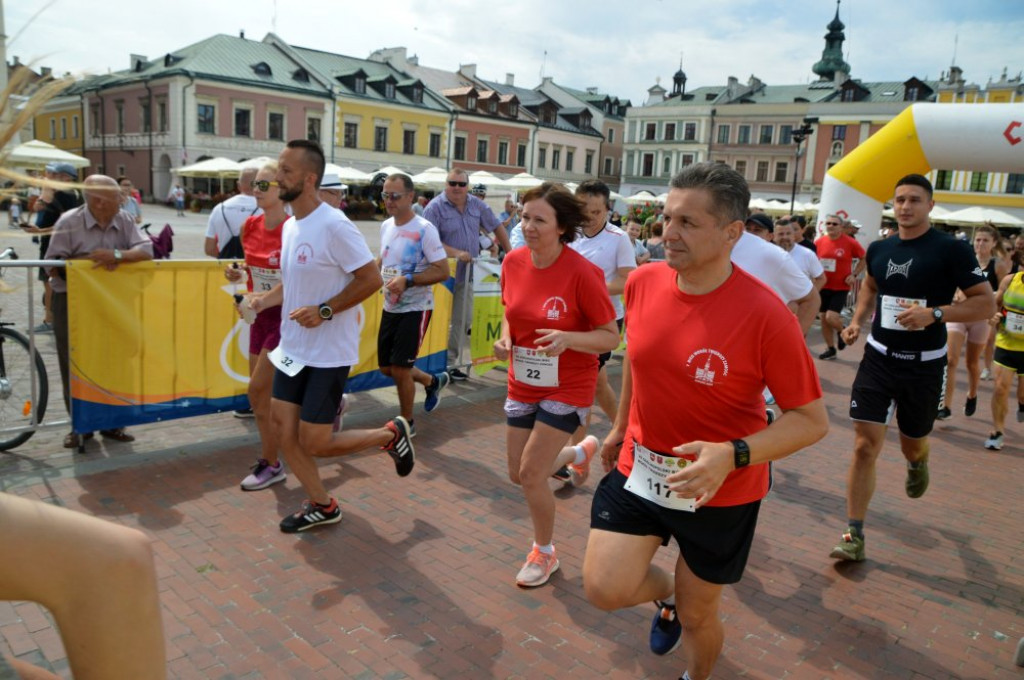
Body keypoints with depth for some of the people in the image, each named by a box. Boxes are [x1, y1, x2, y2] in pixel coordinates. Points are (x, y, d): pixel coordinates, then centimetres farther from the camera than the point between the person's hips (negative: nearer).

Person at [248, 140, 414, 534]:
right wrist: (266, 299, 1)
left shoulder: (334, 225, -19)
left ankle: (390, 435, 21)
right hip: (293, 348, 8)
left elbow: (371, 279, -19)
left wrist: (324, 311, -23)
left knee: (314, 444, -3)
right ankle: (322, 506, 27)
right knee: (283, 431, 9)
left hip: (329, 353, -8)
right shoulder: (289, 225, 8)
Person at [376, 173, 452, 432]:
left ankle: (406, 423, 15)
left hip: (415, 309, -7)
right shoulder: (386, 226, 6)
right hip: (390, 307, 8)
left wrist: (407, 280, -28)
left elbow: (443, 271, -19)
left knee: (399, 368, -7)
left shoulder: (424, 229, -17)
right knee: (386, 367, 14)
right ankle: (432, 381, 39)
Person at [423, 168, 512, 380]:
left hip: (467, 274, 5)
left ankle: (450, 363, 20)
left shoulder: (477, 205, 6)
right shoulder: (435, 207, -9)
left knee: (463, 320, 9)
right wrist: (456, 253, -25)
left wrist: (510, 253, 13)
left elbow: (496, 227, 17)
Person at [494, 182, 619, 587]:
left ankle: (544, 553, 22)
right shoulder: (513, 262, -6)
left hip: (567, 387, -6)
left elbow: (611, 336, -16)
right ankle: (581, 452, 46)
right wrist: (505, 338, -8)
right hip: (522, 383, 6)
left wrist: (567, 339, -33)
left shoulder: (581, 273, -22)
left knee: (531, 473, -7)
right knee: (518, 474, 15)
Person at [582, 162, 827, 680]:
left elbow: (813, 419, -17)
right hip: (638, 468, 4)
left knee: (697, 614, 13)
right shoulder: (642, 283, -9)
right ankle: (665, 592, 29)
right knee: (604, 589, -7)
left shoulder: (766, 316, -24)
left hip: (721, 492, -3)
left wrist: (734, 456, -33)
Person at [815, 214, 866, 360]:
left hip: (841, 288, -4)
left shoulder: (850, 242, -9)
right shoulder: (819, 242, -1)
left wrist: (854, 274, -7)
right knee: (824, 318, 8)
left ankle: (842, 332, 18)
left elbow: (864, 259, 2)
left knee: (831, 317, -16)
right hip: (824, 287, 4)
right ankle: (830, 349, 24)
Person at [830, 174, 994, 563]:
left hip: (924, 366, -2)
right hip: (878, 358, 3)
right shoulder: (879, 249, 3)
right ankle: (854, 535, 1)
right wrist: (857, 321, 7)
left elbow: (986, 304, -12)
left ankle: (917, 462, 57)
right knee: (865, 446, -5)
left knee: (912, 444, 16)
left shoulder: (951, 250, -11)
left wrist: (934, 314, -26)